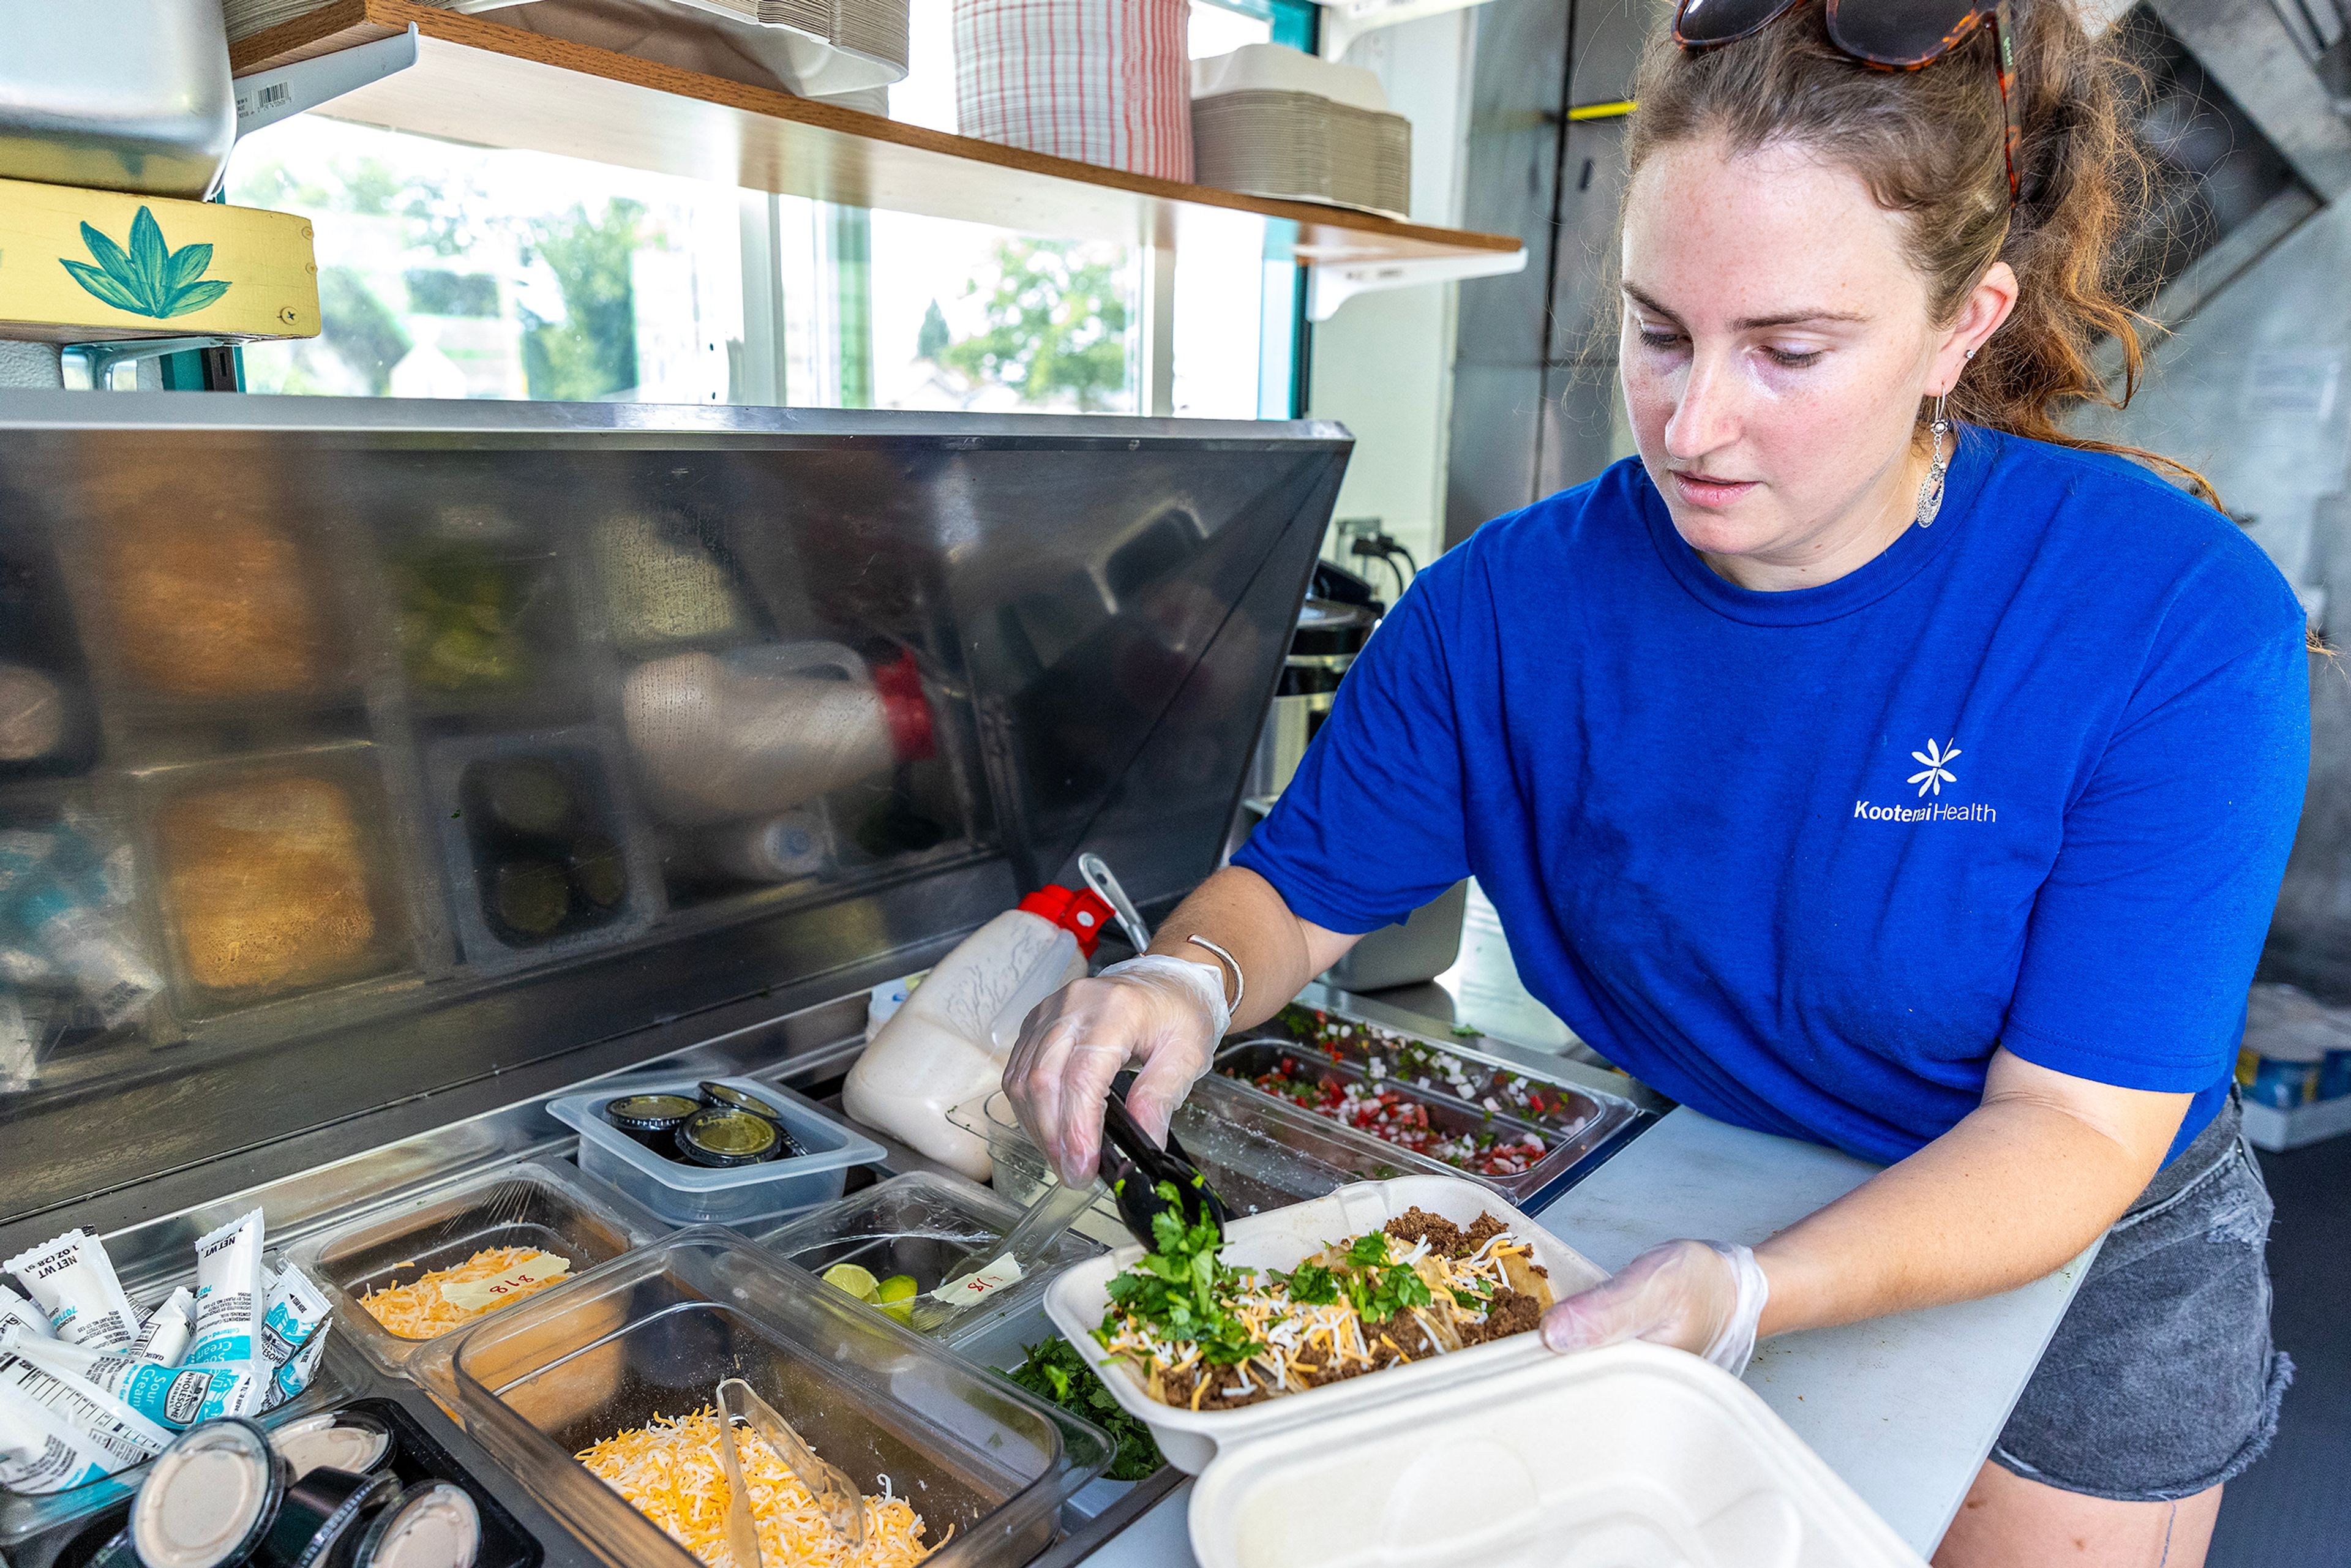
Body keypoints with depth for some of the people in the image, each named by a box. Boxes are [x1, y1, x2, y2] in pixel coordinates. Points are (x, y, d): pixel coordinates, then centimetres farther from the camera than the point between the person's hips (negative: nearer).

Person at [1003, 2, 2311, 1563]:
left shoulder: (2184, 624, -26)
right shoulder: (1508, 606, -19)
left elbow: (2077, 1126, -26)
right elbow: (1300, 890, -11)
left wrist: (1738, 1295, -42)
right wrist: (1188, 982, -34)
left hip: (2075, 1259, 0)